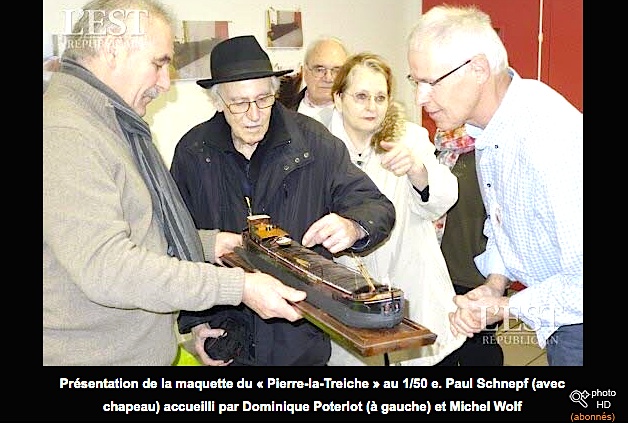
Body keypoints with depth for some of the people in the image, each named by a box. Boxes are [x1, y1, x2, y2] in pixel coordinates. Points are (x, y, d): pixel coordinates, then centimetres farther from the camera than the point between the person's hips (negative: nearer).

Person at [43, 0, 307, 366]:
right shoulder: (62, 134, -22)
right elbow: (105, 268, -29)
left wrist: (210, 243, 9)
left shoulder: (115, 126, 12)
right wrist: (239, 287, -28)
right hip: (90, 354, -9)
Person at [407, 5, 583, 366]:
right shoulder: (489, 122, -2)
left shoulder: (551, 140, -32)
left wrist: (508, 307, -19)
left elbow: (581, 280, -31)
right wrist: (496, 282, -3)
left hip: (575, 318, -8)